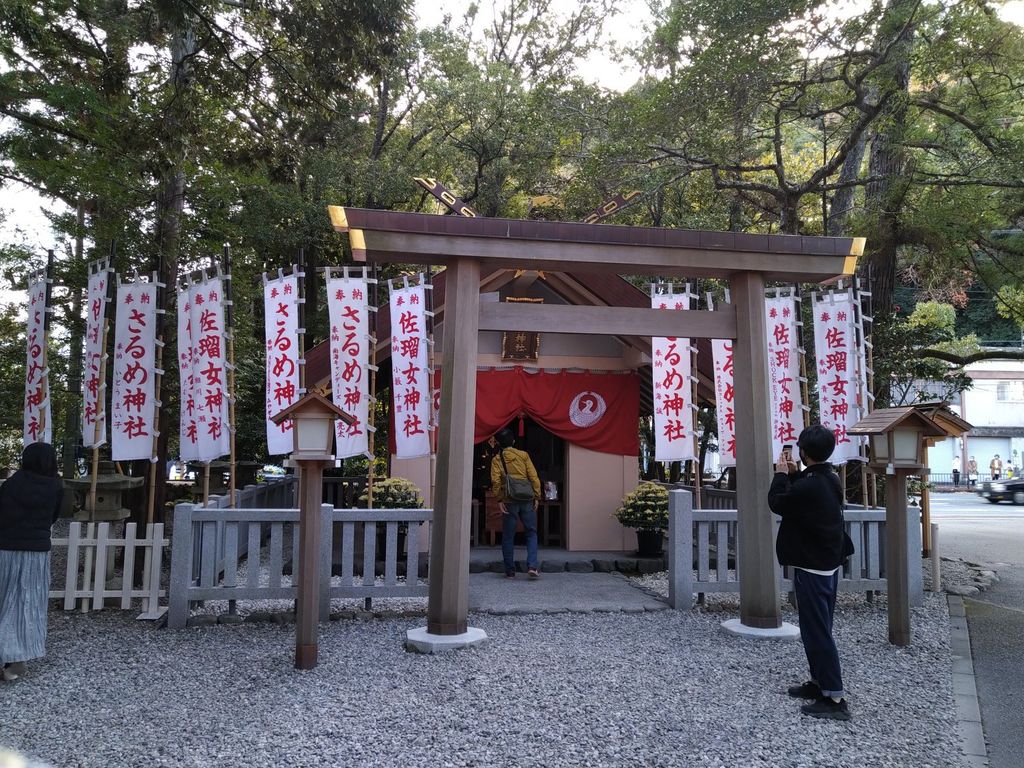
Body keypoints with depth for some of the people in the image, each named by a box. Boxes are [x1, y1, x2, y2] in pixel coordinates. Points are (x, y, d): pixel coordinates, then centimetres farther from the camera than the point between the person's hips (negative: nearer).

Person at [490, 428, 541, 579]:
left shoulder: (496, 459, 3)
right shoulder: (523, 455, 4)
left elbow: (496, 481, -9)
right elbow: (534, 477, -1)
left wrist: (499, 500, -4)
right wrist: (536, 497, 4)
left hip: (509, 501, 0)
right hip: (527, 500, 1)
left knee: (508, 537, 8)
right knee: (531, 533, 10)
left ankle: (510, 571, 11)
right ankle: (532, 566, -4)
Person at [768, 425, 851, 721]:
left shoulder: (808, 486, -25)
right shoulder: (830, 478, 5)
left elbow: (777, 503, -11)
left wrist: (781, 474, 0)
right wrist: (793, 474, 12)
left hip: (811, 567, -10)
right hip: (829, 563, 10)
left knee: (816, 630, -4)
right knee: (819, 627, 18)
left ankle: (835, 698, -1)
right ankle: (819, 682, 28)